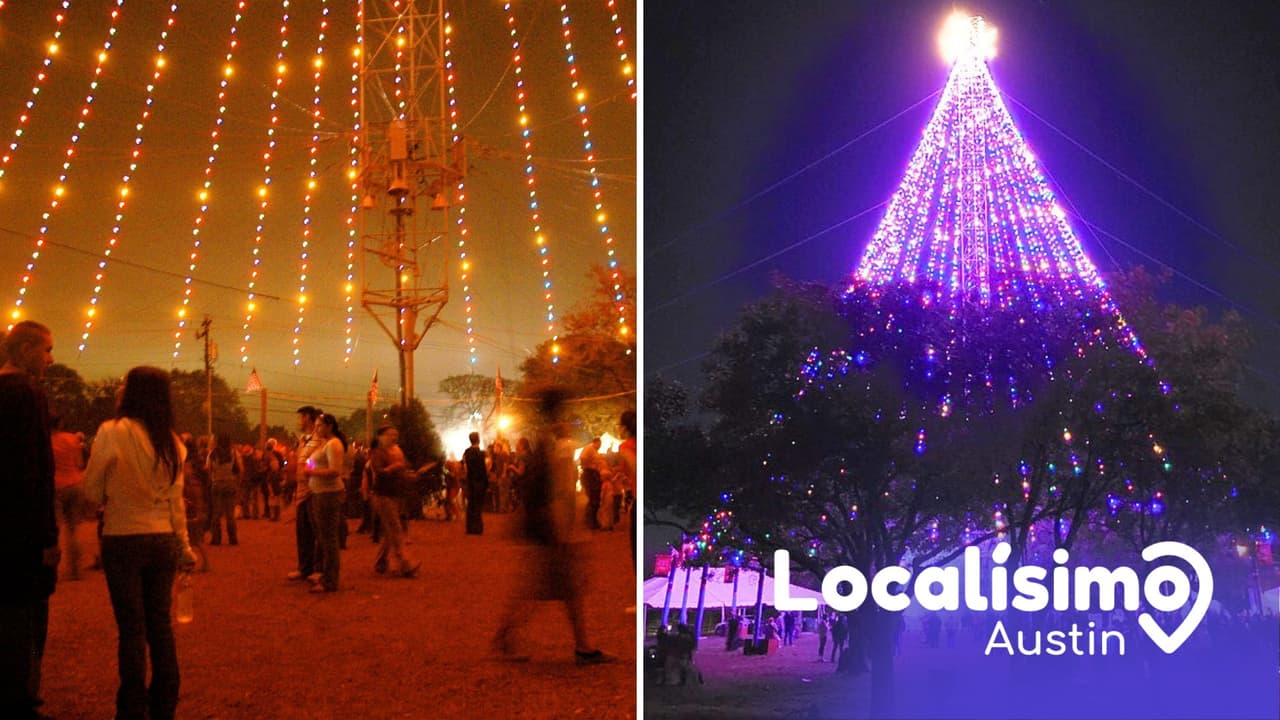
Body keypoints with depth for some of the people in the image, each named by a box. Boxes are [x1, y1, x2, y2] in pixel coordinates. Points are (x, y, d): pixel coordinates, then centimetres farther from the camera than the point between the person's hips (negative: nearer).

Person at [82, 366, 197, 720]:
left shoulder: (112, 432, -12)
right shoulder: (171, 442, 3)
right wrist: (184, 547, 18)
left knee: (132, 627, 2)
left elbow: (92, 490, -5)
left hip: (123, 540, -4)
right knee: (160, 623, 12)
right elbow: (176, 501, 8)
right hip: (163, 541, 4)